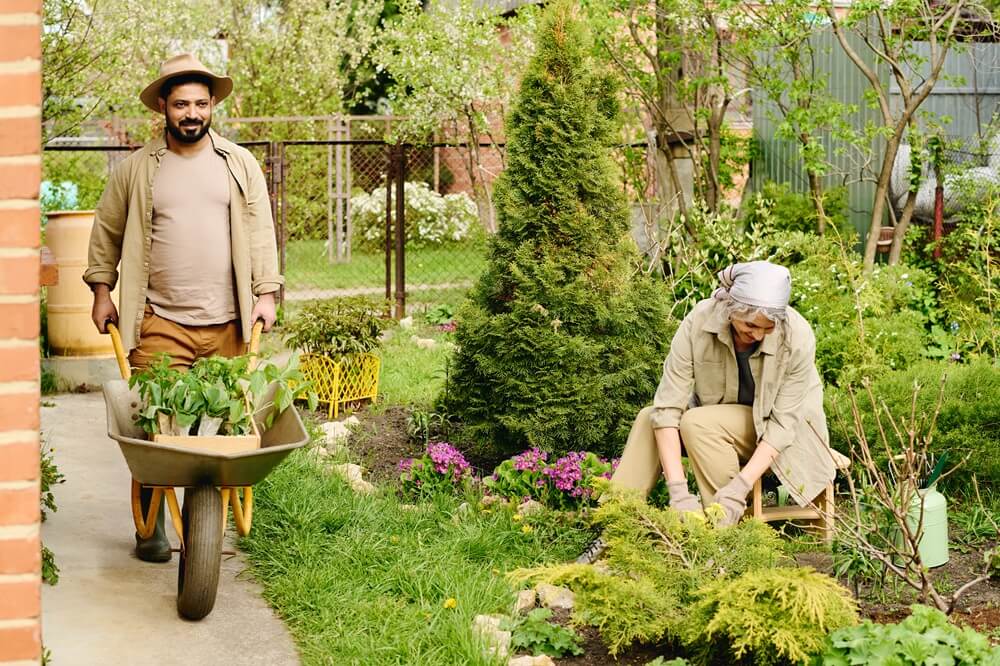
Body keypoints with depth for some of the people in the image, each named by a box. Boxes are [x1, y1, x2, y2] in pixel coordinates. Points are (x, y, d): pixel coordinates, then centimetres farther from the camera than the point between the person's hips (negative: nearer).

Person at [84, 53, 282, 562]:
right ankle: (151, 526, 6)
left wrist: (265, 292, 4)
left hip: (226, 324, 1)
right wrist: (102, 291, 9)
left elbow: (260, 233, 11)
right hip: (159, 323, -1)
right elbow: (106, 231, 13)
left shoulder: (240, 164, 9)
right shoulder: (137, 169, 5)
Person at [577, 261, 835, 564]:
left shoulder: (798, 337, -29)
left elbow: (782, 424, -24)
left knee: (698, 423, -30)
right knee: (648, 418, -20)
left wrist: (739, 487, -36)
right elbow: (667, 408, -29)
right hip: (718, 415, 4)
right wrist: (678, 490, -37)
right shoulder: (698, 323, -26)